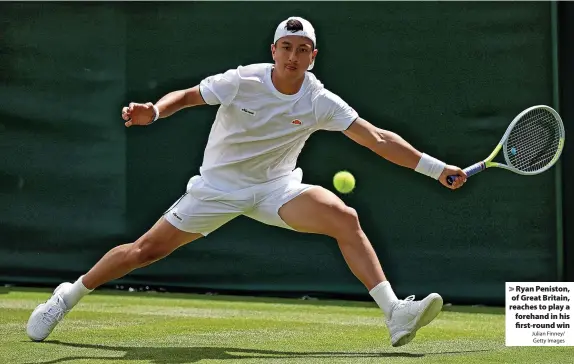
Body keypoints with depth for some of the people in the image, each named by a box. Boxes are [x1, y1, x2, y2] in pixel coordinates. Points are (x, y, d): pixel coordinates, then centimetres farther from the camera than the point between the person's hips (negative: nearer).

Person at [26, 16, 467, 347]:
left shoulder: (320, 102, -13)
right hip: (219, 184, -1)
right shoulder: (242, 81, -16)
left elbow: (378, 139, -15)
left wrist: (437, 169, -21)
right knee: (148, 249, -2)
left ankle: (396, 316, -26)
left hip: (277, 187, 1)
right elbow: (187, 95, -6)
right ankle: (69, 295, 21)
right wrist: (153, 111, -27)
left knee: (344, 218, -24)